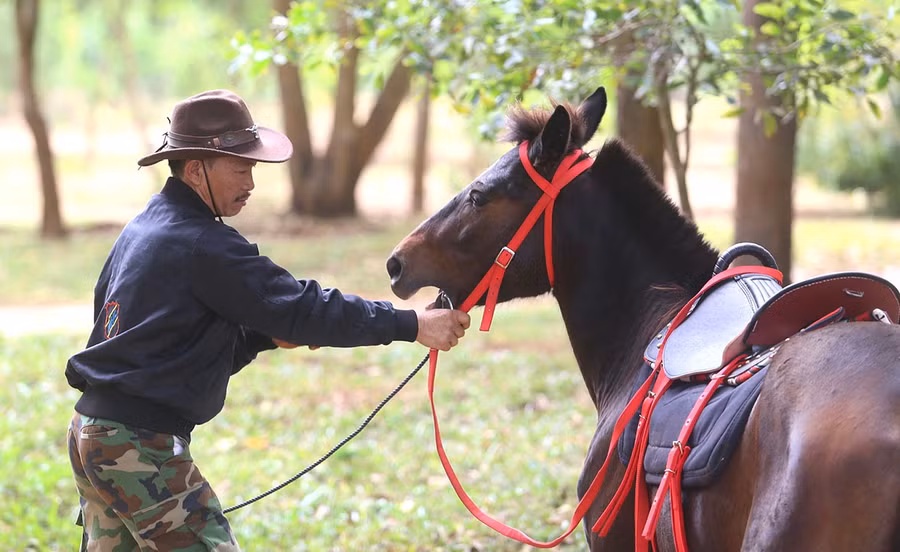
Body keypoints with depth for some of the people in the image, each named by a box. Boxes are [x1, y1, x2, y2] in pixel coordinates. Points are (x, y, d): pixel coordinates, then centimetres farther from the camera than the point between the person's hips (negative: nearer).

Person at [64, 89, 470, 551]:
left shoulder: (144, 228, 13)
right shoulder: (201, 245, -17)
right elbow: (304, 309, -19)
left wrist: (267, 335, 7)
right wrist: (412, 325, -15)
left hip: (90, 433, 10)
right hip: (140, 444, -10)